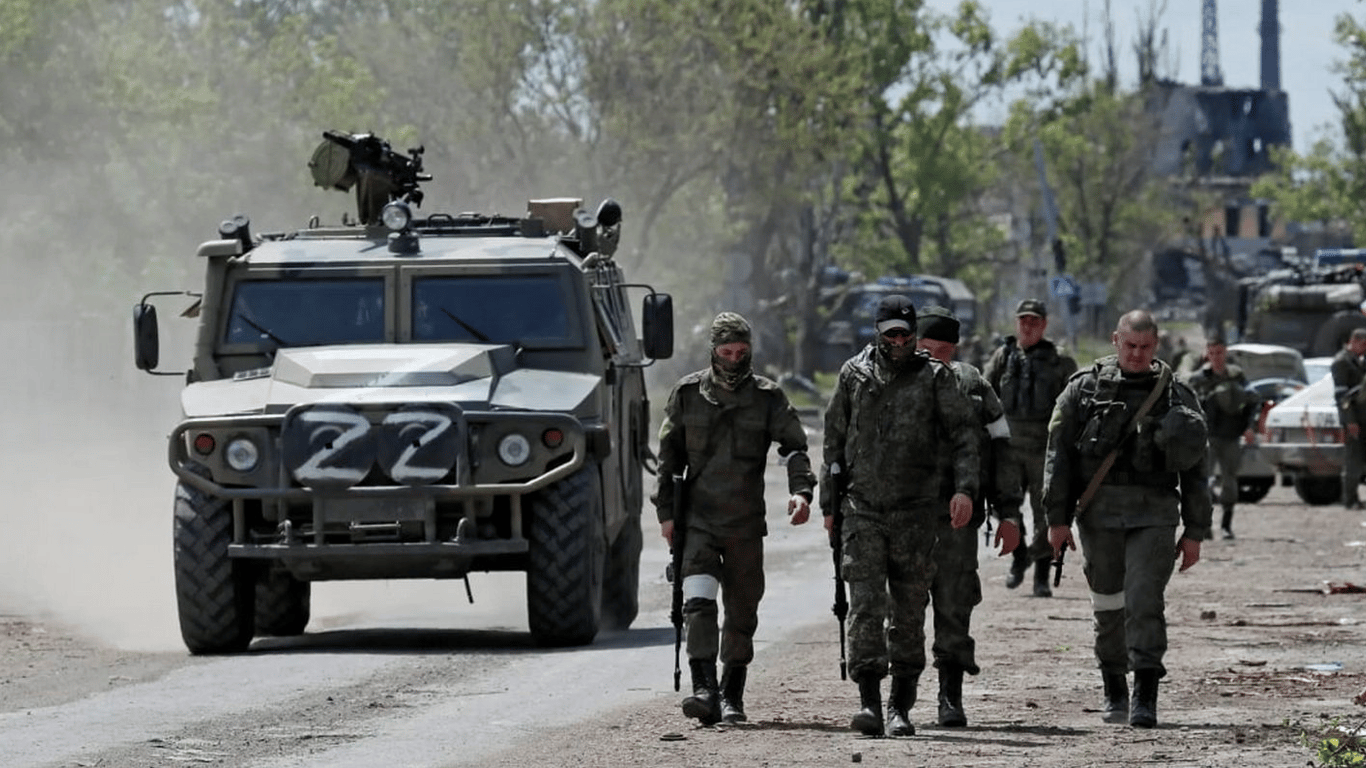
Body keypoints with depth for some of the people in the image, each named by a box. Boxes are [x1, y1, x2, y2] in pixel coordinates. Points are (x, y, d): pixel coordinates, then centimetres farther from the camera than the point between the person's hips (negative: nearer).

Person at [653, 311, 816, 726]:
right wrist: (666, 512, 4)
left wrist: (801, 489, -24)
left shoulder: (767, 397, 2)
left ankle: (732, 695, 19)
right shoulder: (688, 393, 5)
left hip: (746, 524, 0)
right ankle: (705, 689, -23)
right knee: (698, 603, -17)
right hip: (698, 518, 0)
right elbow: (669, 455, 10)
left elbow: (794, 445, -5)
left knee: (742, 612, 7)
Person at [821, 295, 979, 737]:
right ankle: (869, 702, -14)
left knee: (909, 613, 3)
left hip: (915, 513, -1)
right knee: (865, 605, -11)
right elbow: (835, 441, 13)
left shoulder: (934, 377, 2)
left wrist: (964, 488, -17)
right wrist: (829, 503, 12)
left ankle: (901, 707, 10)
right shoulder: (854, 375, 7)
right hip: (862, 511, 1)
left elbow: (963, 435, -3)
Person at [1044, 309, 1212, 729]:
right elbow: (1059, 455, 4)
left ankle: (1145, 697, -15)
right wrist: (1057, 518, -2)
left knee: (1144, 600, -13)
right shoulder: (1085, 388, 6)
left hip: (1154, 512, -1)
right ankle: (1114, 692, 23)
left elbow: (1196, 469, 10)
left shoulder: (1176, 395, 7)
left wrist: (1195, 532, 7)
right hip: (1099, 511, 1)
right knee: (1108, 604, 7)